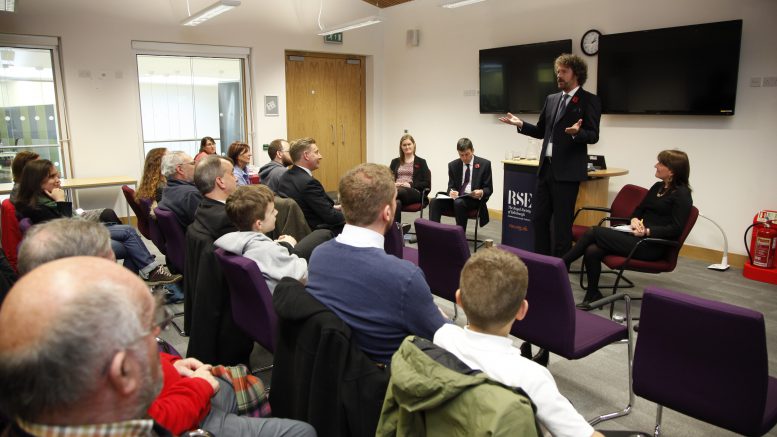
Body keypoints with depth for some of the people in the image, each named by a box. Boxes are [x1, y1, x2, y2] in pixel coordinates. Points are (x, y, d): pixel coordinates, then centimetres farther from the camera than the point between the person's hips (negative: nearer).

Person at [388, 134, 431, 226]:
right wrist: (393, 184, -7)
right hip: (396, 190, 3)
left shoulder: (421, 162, 15)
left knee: (398, 192, -40)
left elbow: (427, 183, 5)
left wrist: (410, 184, -10)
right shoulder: (395, 162, 25)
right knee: (396, 202, -39)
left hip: (414, 192, -2)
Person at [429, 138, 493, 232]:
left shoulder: (484, 164, -1)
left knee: (459, 203, -37)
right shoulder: (453, 165, 9)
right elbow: (451, 186, 11)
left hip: (474, 199, -3)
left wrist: (481, 192, -23)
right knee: (435, 202, -24)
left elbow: (489, 189, 1)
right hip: (456, 197, 4)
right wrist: (451, 191, -14)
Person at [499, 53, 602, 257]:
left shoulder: (589, 100, -4)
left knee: (562, 222, 0)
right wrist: (521, 124, 2)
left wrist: (577, 132, -29)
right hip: (546, 168, 7)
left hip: (567, 171, -7)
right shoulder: (551, 99, 14)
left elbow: (593, 136, -9)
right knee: (539, 218, 10)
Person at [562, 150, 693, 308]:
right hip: (637, 237, 7)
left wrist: (647, 231, -20)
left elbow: (676, 229, -14)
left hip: (651, 245, -7)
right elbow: (639, 210, 20)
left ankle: (561, 265, -2)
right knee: (592, 251, -17)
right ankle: (592, 295, -6)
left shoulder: (682, 194, -7)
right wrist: (635, 220, -2)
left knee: (594, 232, -17)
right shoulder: (658, 187, 17)